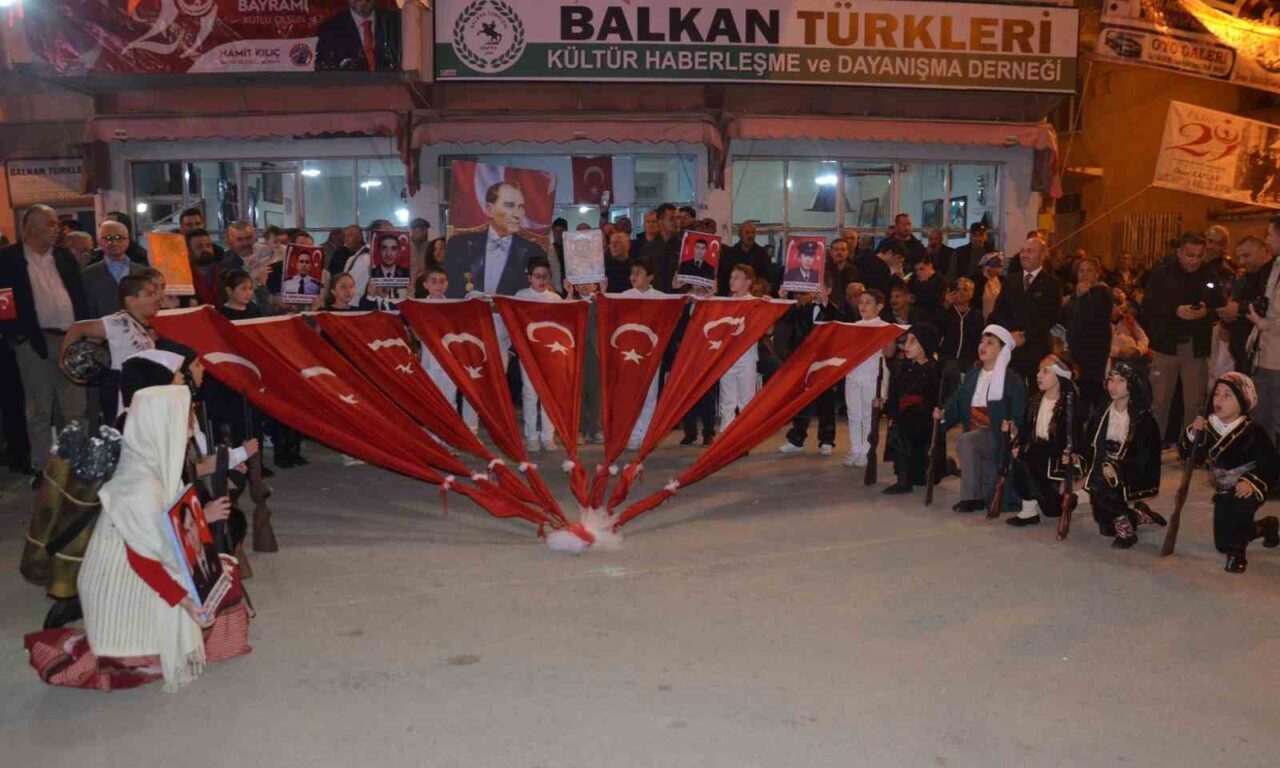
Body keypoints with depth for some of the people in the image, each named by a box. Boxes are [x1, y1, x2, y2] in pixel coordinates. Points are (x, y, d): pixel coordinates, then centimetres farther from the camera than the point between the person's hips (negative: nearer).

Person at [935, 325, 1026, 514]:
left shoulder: (1012, 380, -2)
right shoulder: (971, 376, 15)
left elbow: (1019, 412, -9)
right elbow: (957, 401, 11)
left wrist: (1012, 424, -30)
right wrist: (944, 413, -8)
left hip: (997, 435, -6)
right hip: (975, 433, 6)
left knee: (965, 441, -30)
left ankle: (972, 497, -22)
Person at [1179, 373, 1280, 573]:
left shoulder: (1253, 432, -20)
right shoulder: (1209, 427, -7)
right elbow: (1190, 456, -5)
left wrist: (1252, 483, -36)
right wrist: (1193, 434, -21)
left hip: (1246, 491, -5)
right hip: (1223, 493, 5)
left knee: (1241, 504, -41)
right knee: (1222, 545, 10)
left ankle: (1238, 551, -17)